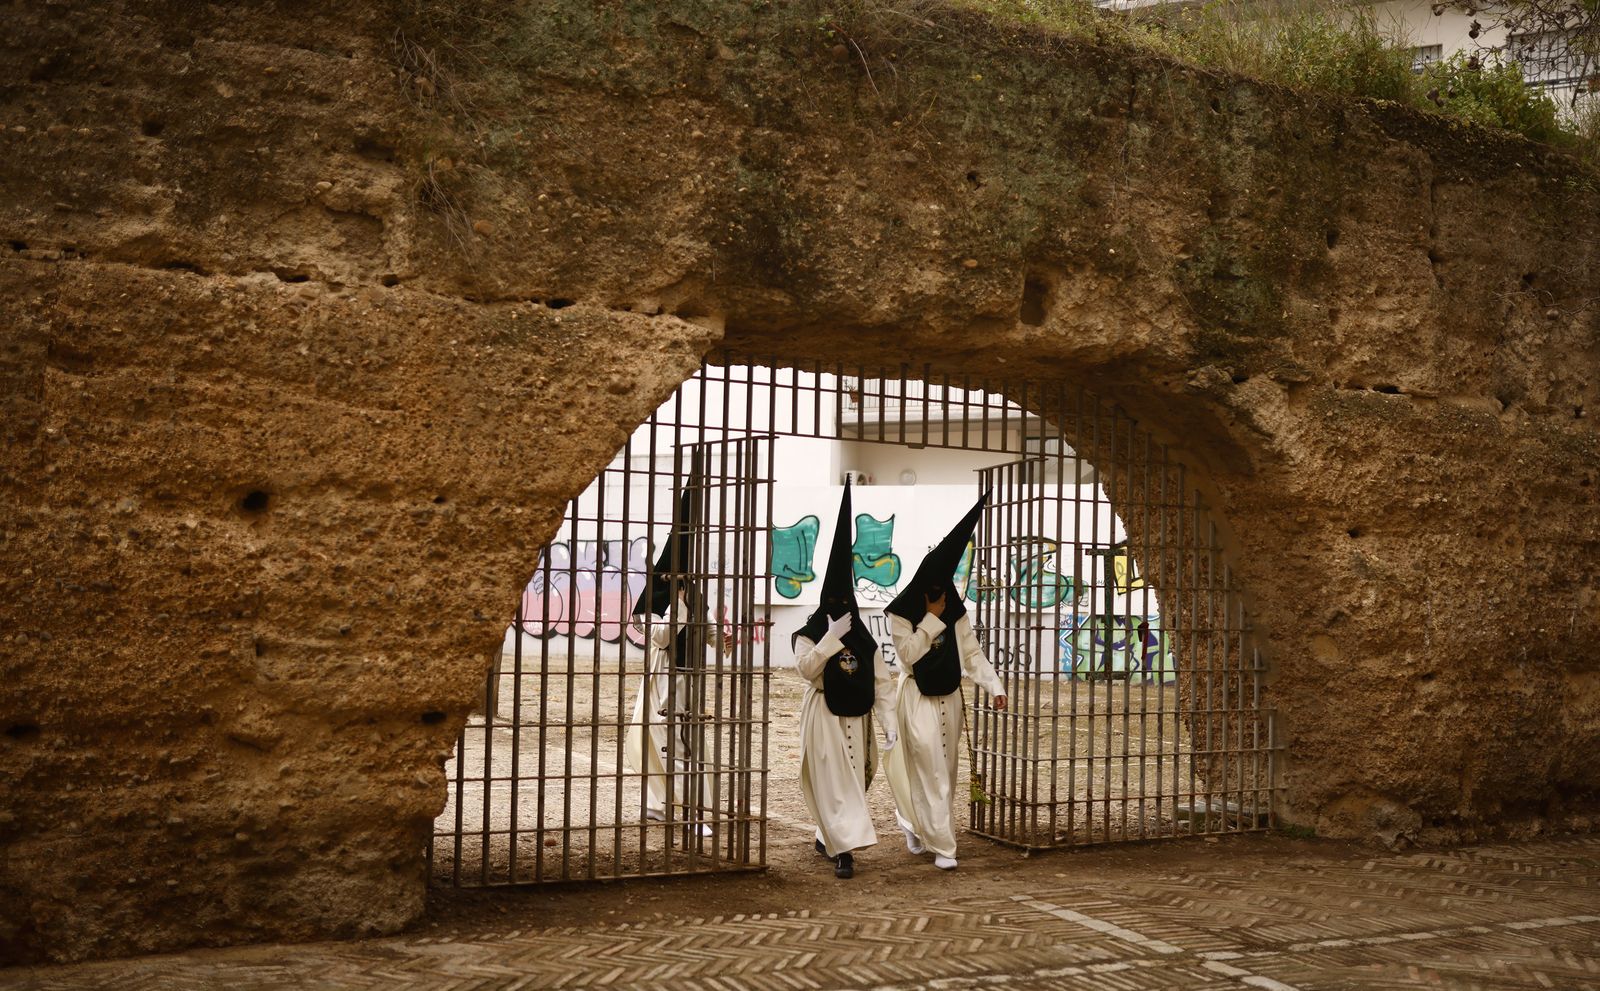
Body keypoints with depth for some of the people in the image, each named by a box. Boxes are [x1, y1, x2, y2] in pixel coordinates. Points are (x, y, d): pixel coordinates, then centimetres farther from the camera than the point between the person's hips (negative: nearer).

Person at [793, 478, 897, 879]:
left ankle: (828, 837, 29)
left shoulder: (865, 641, 8)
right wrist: (832, 635, -22)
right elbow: (807, 668, -20)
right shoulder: (809, 635, -2)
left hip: (857, 719, 5)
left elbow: (882, 682, 5)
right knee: (834, 784, -10)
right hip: (824, 718, -5)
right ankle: (843, 848, -15)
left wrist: (889, 721, -4)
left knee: (854, 782, 11)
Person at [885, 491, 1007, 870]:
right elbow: (908, 653, -17)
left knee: (946, 770, 12)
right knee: (931, 772, -9)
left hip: (949, 698, 5)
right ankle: (942, 847, -8)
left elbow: (972, 653, 2)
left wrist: (994, 686, -11)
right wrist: (932, 619, -18)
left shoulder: (956, 612, 3)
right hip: (919, 700, -5)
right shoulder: (901, 614, -8)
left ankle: (916, 825, 32)